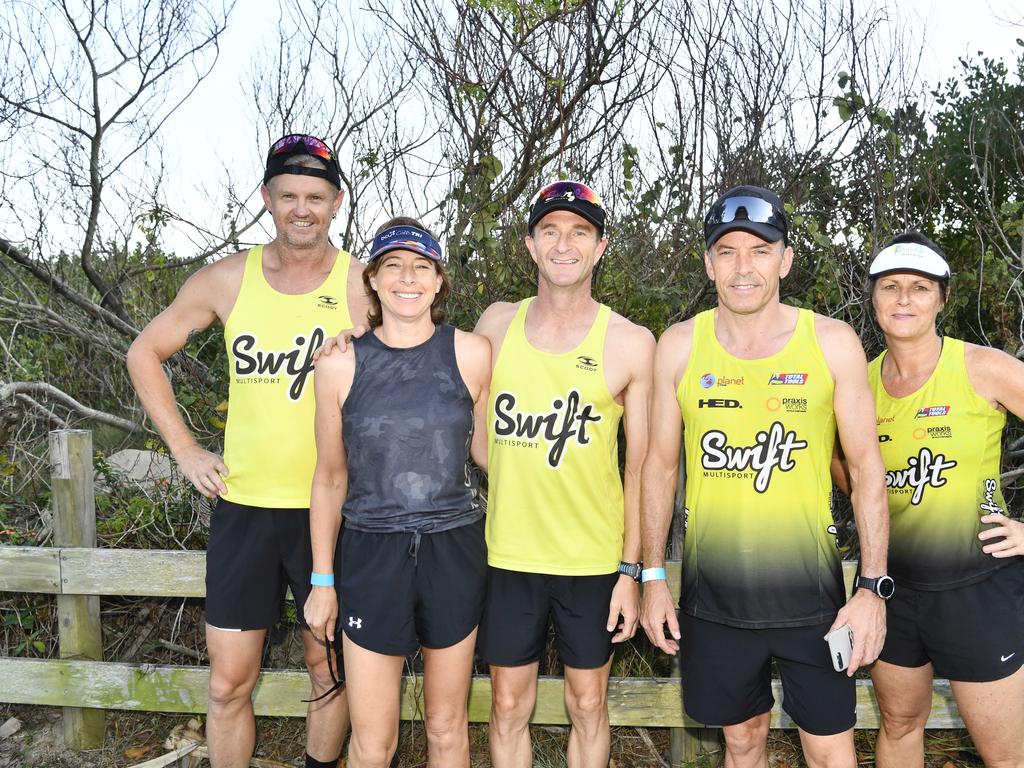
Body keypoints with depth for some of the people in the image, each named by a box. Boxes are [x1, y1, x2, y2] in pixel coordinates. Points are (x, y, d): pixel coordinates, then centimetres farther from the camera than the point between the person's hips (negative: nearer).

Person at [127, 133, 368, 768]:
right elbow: (145, 353, 11)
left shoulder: (366, 286, -7)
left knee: (328, 668, 14)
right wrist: (185, 450, 5)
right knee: (229, 681, 9)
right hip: (244, 506, 2)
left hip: (331, 510, -1)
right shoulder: (228, 280, 0)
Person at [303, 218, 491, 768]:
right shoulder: (339, 365, -4)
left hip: (453, 551, 1)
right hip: (372, 554, 0)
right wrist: (322, 581, 7)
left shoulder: (471, 354, -5)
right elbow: (330, 478, 4)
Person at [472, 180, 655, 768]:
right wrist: (516, 493, 3)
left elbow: (640, 468, -4)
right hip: (508, 554, 2)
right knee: (509, 705, 13)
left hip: (593, 559, -1)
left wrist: (632, 571, -5)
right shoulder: (496, 325, 1)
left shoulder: (631, 344, -7)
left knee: (588, 704, 14)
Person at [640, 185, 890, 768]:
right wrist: (653, 577, 4)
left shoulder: (833, 342, -5)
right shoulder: (679, 346, -2)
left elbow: (867, 465, -1)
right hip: (713, 593, 1)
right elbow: (661, 464, 5)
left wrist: (874, 586, -6)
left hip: (809, 590, -1)